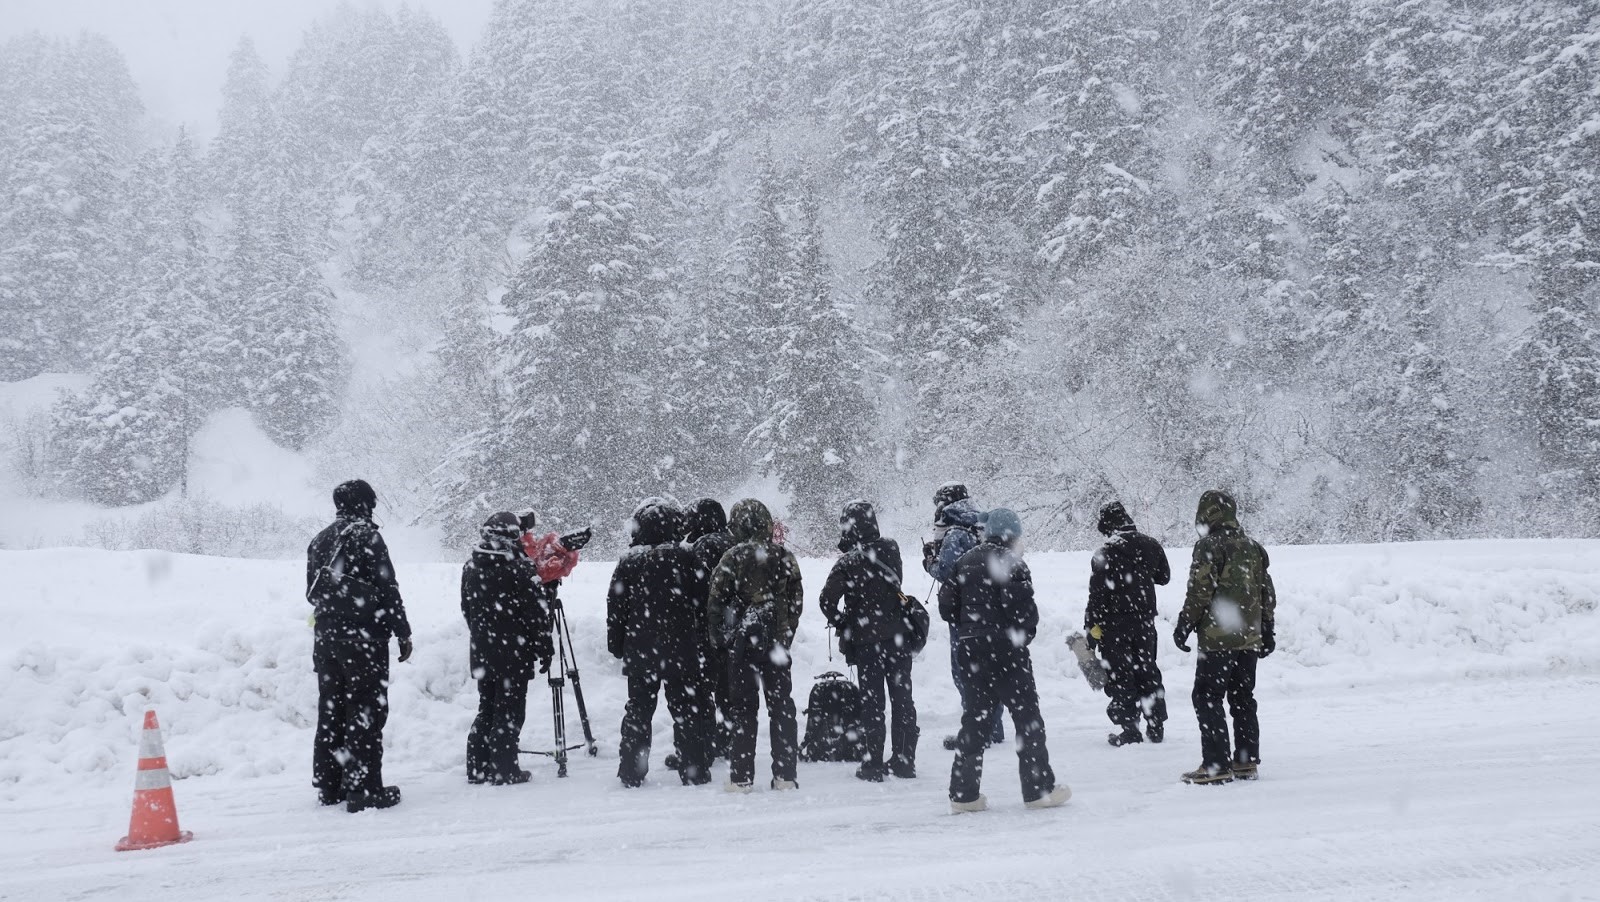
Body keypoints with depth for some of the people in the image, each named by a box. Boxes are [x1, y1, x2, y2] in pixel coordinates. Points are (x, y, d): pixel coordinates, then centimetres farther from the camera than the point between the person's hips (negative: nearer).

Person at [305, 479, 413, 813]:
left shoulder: (320, 541, 14)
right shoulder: (367, 537, -10)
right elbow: (387, 590, -12)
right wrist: (403, 634, -7)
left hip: (325, 638, 7)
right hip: (364, 637, -7)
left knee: (330, 710, 12)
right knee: (367, 710, -5)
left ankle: (329, 785, 17)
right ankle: (363, 788, -8)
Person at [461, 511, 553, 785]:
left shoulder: (470, 567, 4)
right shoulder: (521, 570, -17)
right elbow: (537, 614, -13)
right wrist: (545, 649, -3)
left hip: (481, 652, 6)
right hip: (514, 653, -6)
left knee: (486, 709, 16)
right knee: (509, 712, 1)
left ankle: (477, 767, 17)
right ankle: (504, 770, 2)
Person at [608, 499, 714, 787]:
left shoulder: (628, 562, 0)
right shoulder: (685, 558, -5)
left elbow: (616, 609, 3)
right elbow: (701, 603, -2)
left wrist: (617, 645, 12)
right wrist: (701, 639, 6)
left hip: (639, 651, 2)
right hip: (682, 650, -2)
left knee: (638, 710, 10)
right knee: (689, 710, 5)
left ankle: (632, 773, 11)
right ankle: (695, 772, 5)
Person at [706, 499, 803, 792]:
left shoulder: (733, 558, -9)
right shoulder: (785, 558, 2)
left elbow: (715, 603, -7)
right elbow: (796, 601, 8)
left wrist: (719, 641, 4)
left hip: (741, 643, -3)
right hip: (776, 644, 3)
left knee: (743, 708, 4)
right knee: (782, 707, 9)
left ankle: (742, 777, 3)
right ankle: (784, 776, 9)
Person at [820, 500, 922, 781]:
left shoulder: (849, 562, -17)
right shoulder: (891, 549, -4)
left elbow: (827, 599, -20)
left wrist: (841, 623, -3)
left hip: (866, 640, -4)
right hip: (899, 635, 4)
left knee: (872, 702, 5)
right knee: (902, 698, 13)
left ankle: (873, 765, 7)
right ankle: (904, 761, 18)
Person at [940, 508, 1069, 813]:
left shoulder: (964, 563, 9)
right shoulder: (1010, 562, -10)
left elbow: (947, 606, 9)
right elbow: (1022, 606, -18)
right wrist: (1026, 633, 0)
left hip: (969, 649, 6)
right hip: (1005, 649, -6)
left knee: (974, 718, 11)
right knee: (1027, 716, 3)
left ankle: (963, 793, 9)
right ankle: (1039, 788, 5)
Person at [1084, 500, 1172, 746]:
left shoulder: (1105, 554, -16)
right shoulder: (1151, 546, 0)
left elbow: (1097, 595, -15)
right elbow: (1164, 576, 16)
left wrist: (1092, 627, -9)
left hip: (1115, 624, -5)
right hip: (1145, 620, 5)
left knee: (1120, 675, 2)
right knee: (1147, 671, 16)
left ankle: (1129, 728, 0)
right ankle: (1156, 725, 19)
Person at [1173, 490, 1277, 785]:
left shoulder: (1210, 546, -11)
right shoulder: (1254, 548, 13)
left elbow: (1199, 591, -15)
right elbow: (1267, 593, 17)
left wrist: (1184, 625, -5)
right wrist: (1267, 631, 24)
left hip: (1218, 639, -8)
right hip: (1250, 639, 8)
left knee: (1207, 699, -3)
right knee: (1243, 699, 15)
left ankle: (1216, 765, -8)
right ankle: (1247, 761, 17)